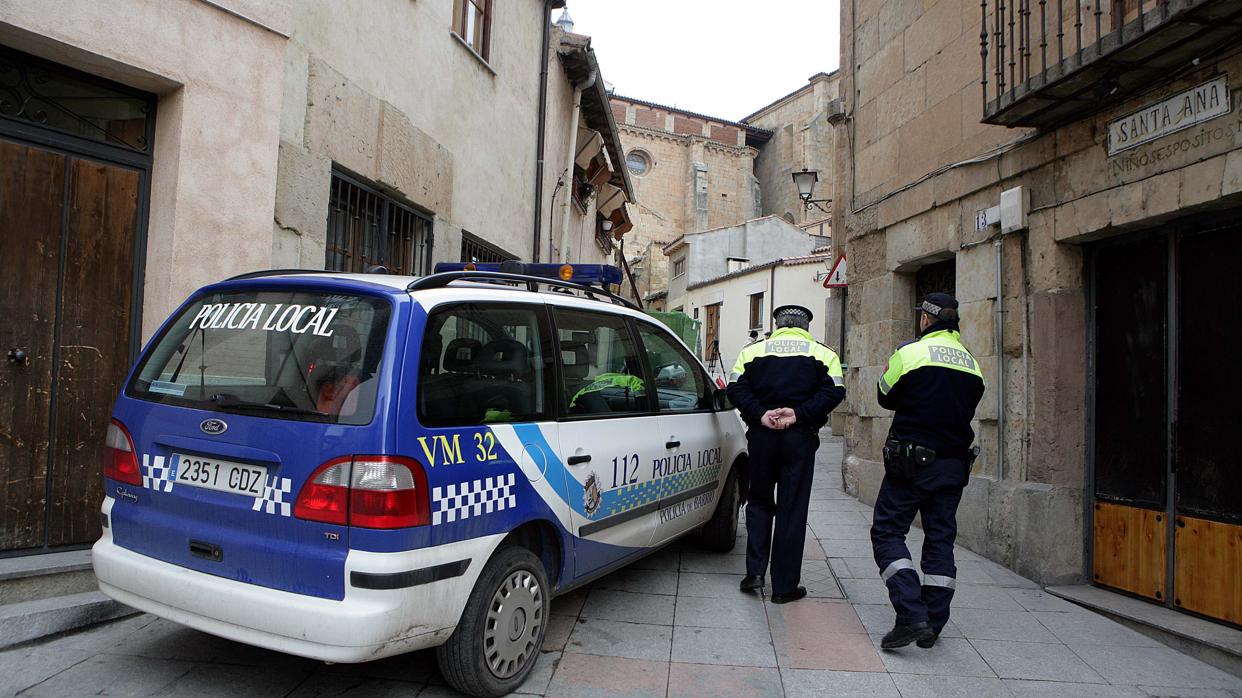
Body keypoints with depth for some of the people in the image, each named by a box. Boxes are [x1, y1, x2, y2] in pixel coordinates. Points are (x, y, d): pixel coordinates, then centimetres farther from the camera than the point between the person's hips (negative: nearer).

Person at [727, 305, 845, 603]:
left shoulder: (753, 351, 8)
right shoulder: (823, 354, 6)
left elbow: (736, 389, -3)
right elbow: (834, 391, -8)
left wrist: (760, 415, -11)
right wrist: (799, 414, -14)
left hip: (761, 436, 1)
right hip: (800, 438, -1)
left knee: (759, 502, 17)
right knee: (792, 510, 4)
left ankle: (754, 572, 7)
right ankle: (784, 586, 10)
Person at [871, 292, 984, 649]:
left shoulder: (910, 352, -8)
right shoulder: (972, 364, 10)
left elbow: (885, 397, 3)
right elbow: (967, 409, 17)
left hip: (910, 462, -5)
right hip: (953, 463, 6)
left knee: (887, 531, 0)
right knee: (940, 539, 10)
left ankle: (911, 615, -13)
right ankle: (932, 625, 14)